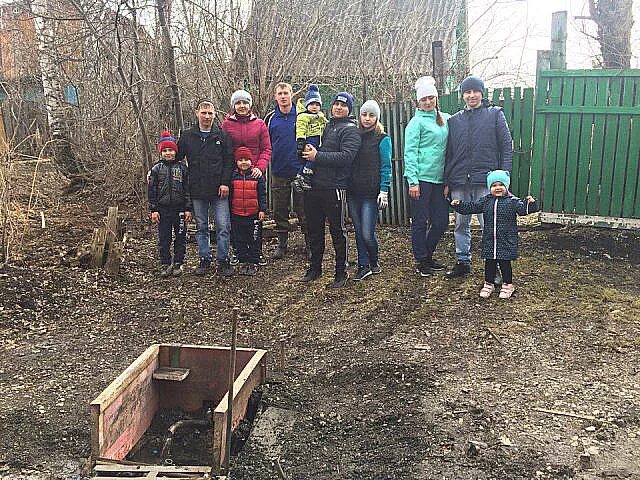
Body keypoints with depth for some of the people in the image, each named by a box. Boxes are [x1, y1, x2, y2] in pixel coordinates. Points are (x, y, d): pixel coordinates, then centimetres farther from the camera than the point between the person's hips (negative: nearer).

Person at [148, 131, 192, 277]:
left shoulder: (182, 168, 3)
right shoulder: (157, 169, 4)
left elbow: (187, 189, 3)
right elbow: (152, 190, 5)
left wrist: (188, 209, -2)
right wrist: (153, 209, -2)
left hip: (179, 209, 0)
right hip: (163, 209, 0)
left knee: (180, 237, 5)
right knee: (163, 238, 4)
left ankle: (178, 264, 16)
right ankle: (165, 265, 14)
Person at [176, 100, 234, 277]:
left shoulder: (222, 136, 4)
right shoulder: (187, 136, 7)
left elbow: (229, 161, 1)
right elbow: (176, 157, 13)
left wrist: (225, 182, -8)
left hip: (219, 190, -1)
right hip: (198, 190, 2)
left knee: (223, 227, -2)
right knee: (201, 227, 10)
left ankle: (222, 260, 8)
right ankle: (204, 259, 20)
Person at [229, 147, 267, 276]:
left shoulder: (257, 175, -2)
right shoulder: (233, 176, 3)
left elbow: (262, 194, 1)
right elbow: (229, 195, 9)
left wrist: (262, 209, -4)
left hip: (253, 214, -2)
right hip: (236, 215, 2)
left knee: (254, 240, 5)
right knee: (239, 241, 8)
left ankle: (253, 263, 14)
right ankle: (243, 262, 19)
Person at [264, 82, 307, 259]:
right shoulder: (270, 118, 6)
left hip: (300, 171, -2)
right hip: (279, 172, 2)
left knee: (303, 209, 2)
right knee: (280, 211, 8)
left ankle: (310, 243, 13)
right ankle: (282, 243, 21)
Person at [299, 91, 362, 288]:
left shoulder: (350, 130, -3)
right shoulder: (325, 126, 19)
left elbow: (346, 156, -18)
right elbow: (313, 149, 29)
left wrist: (317, 156, -17)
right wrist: (309, 151, 6)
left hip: (334, 187, -7)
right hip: (314, 185, 7)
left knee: (337, 230, 1)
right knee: (314, 229, 14)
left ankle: (341, 272, 11)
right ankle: (315, 268, 27)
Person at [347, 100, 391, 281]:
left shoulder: (382, 139, -2)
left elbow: (386, 167, -4)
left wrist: (384, 191, -10)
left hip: (371, 193, -5)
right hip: (353, 192, 5)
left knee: (367, 234, -8)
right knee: (358, 231, 9)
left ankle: (374, 262, 18)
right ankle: (363, 265, 19)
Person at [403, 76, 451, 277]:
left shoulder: (446, 119, 14)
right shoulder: (417, 122, -4)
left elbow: (450, 149, 16)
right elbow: (410, 152, -9)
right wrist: (413, 181, -16)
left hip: (439, 179, 6)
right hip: (421, 178, -6)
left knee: (442, 220, 9)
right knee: (420, 221, 1)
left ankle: (427, 255, 25)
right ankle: (421, 261, 12)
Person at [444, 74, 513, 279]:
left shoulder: (495, 114, 6)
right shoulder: (454, 120, 14)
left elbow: (506, 147, 3)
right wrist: (447, 182, 10)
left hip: (485, 180, -4)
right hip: (459, 182, 4)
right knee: (461, 224, 10)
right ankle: (463, 262, 22)